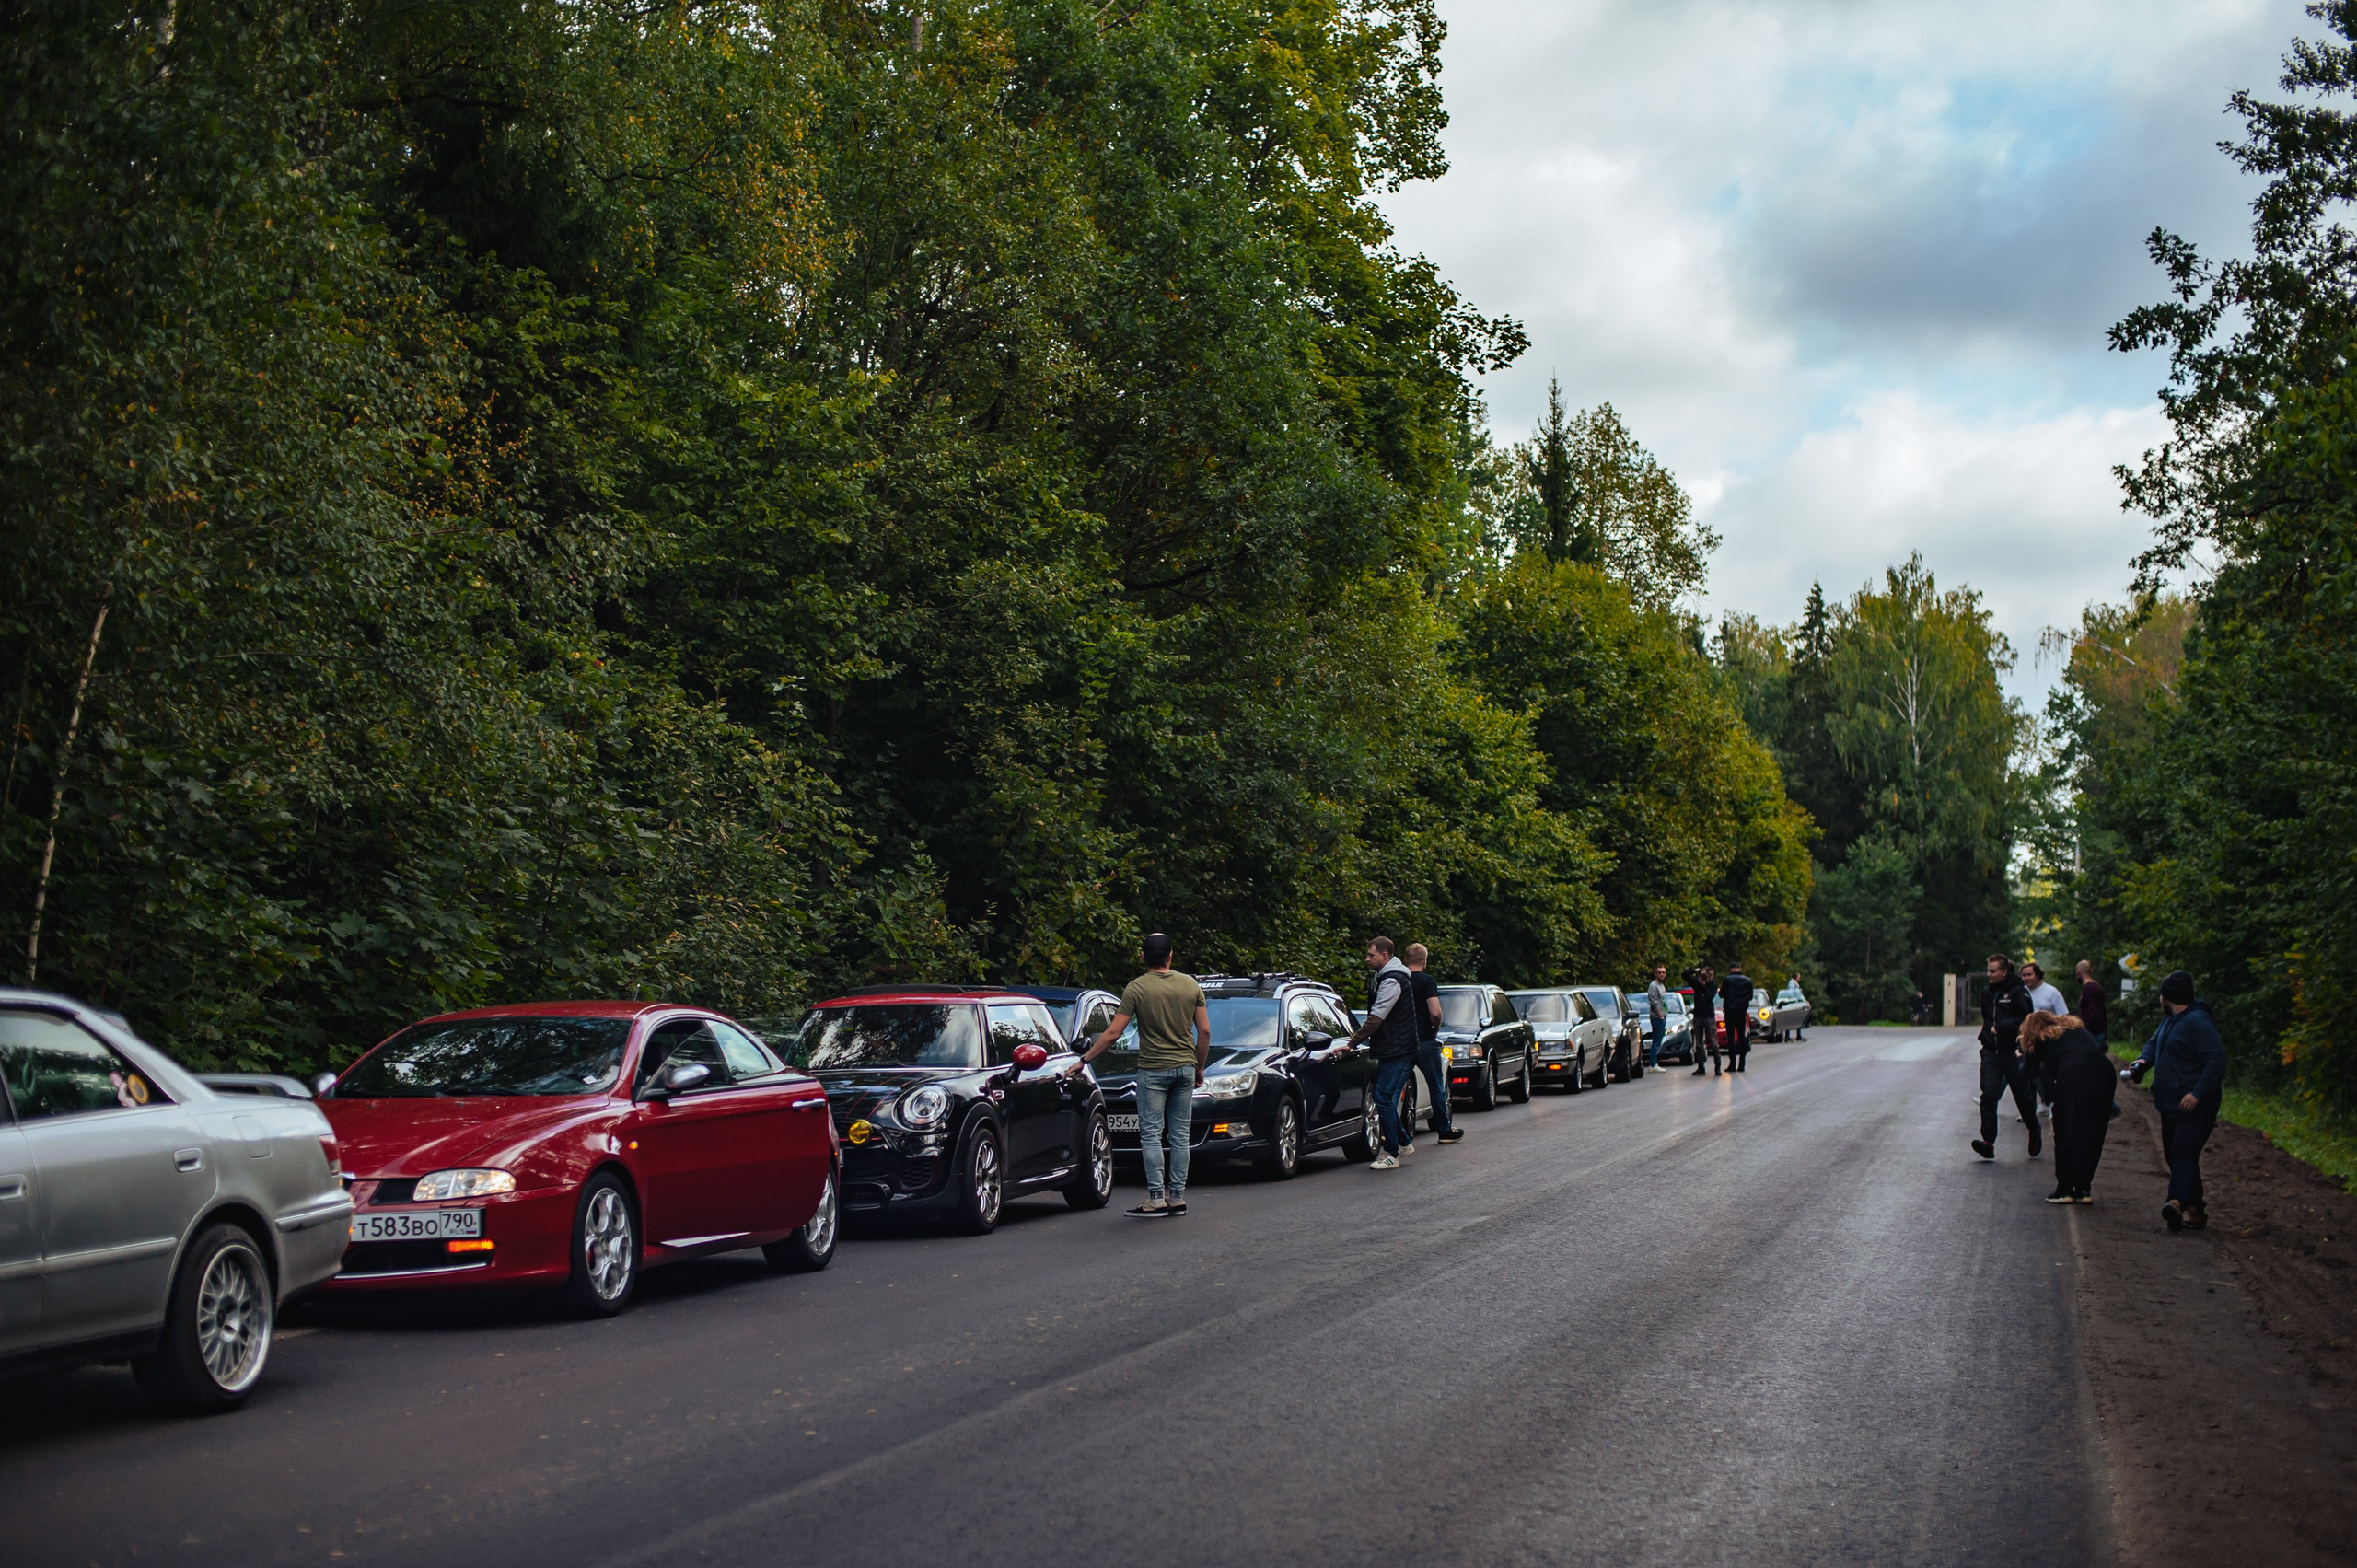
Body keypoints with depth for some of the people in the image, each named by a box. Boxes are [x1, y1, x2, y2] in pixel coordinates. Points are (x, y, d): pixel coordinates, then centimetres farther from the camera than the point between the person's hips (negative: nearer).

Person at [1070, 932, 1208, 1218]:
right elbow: (1205, 1032, 3)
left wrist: (1083, 1060, -2)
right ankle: (1177, 1197, 10)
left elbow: (1113, 1033, -10)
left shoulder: (1137, 988, -8)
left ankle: (1156, 1199, -4)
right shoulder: (1191, 985, 3)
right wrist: (1200, 1068, 15)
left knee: (1151, 1135, 0)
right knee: (1180, 1135, 8)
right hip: (1185, 1068, 4)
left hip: (1153, 1070, -4)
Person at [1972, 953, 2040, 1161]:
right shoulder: (1987, 993, 13)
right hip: (1990, 1052, 5)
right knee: (1988, 1095, -9)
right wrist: (1986, 1034, 12)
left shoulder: (2018, 992, -7)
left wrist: (2001, 1027, -17)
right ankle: (1988, 1141, -16)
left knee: (2023, 1095, 6)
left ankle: (2035, 1135, 31)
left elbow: (2028, 1020, -14)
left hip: (2013, 1052, -5)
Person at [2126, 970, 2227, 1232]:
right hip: (2171, 1106, 11)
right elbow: (2155, 1043, 30)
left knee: (2183, 1151, -25)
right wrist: (2143, 1060, 6)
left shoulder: (2197, 1022, -16)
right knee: (2175, 1154, 12)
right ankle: (2195, 1209, 19)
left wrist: (2198, 1094, -28)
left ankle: (2178, 1203, -41)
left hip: (2194, 1108, -11)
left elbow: (2216, 1060, -23)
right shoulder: (2170, 1020, 17)